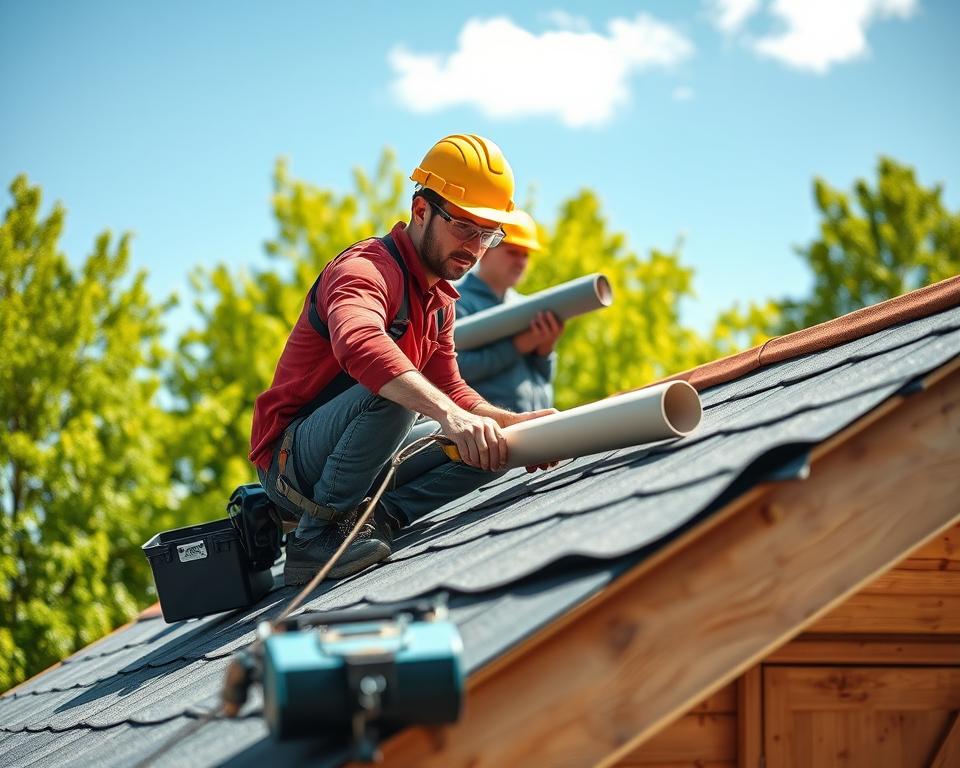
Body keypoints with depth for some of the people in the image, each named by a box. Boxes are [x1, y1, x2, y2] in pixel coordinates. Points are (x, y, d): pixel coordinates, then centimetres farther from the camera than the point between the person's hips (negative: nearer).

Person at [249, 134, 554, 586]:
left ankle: (377, 519, -11)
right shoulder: (367, 269, -19)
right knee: (388, 390, -35)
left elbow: (449, 388, 12)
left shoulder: (439, 301, 13)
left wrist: (513, 422, -7)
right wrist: (449, 414, -53)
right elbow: (358, 344, -41)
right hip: (290, 460, -9)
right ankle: (317, 536, -24)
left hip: (354, 461, 9)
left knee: (491, 450, 3)